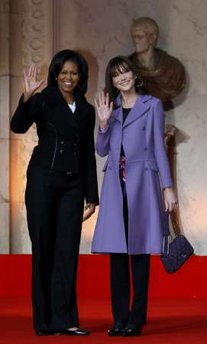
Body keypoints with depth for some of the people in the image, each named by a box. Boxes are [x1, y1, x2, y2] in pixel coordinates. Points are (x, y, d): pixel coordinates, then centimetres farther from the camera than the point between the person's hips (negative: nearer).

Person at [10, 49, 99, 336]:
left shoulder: (86, 110, 13)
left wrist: (92, 197, 12)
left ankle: (64, 319, 3)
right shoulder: (43, 101, 0)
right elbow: (18, 127, -17)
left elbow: (89, 155, 15)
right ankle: (44, 321, 6)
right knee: (43, 249, 0)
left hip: (73, 184, 4)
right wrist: (26, 98, -34)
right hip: (43, 180, -4)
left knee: (68, 251, 0)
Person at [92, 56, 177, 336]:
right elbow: (102, 150, 13)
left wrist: (167, 186, -3)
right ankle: (120, 319, 5)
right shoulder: (110, 108, 16)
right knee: (116, 252, 0)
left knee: (139, 251, -4)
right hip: (115, 184, 3)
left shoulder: (152, 105, 7)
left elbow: (159, 147, 4)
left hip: (141, 182, -3)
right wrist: (104, 123, -3)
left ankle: (137, 319, -1)